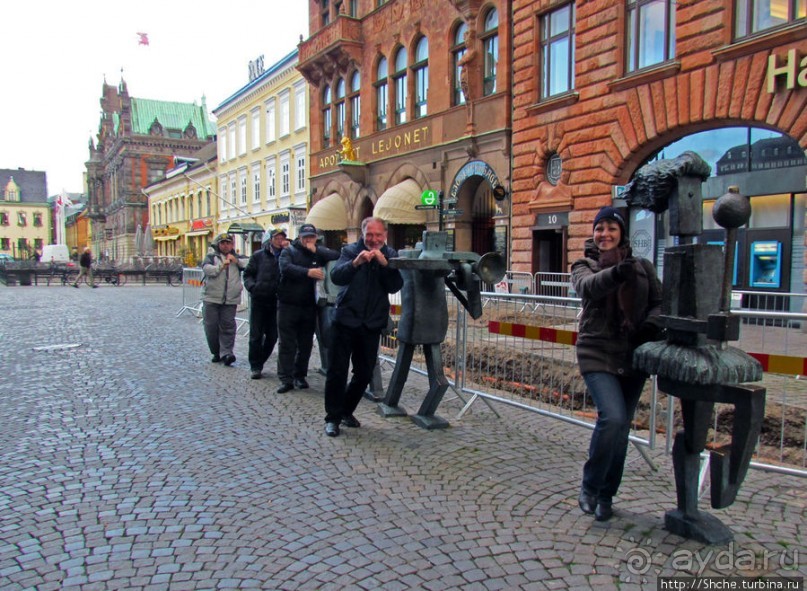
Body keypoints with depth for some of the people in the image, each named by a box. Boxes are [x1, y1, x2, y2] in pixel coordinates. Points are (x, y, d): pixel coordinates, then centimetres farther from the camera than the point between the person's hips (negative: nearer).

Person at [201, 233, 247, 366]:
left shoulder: (237, 258, 15)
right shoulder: (211, 257, 11)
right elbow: (207, 269, -10)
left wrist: (236, 261, -8)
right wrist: (222, 266, -16)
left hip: (230, 300, 0)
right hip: (211, 299, 0)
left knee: (228, 326, -6)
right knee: (211, 327, 2)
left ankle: (226, 353, -8)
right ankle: (216, 353, 17)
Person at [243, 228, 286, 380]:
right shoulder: (259, 255, 4)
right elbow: (247, 274, 7)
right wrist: (252, 287, -11)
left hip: (276, 301, 1)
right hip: (259, 300, -1)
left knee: (272, 336, 8)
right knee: (256, 335, 1)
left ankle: (259, 363, 26)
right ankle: (255, 366, 12)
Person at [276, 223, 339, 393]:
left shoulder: (318, 252, 9)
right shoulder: (289, 251, 1)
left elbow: (336, 256, -8)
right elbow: (286, 268, -19)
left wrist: (315, 250, -15)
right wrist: (308, 272, -33)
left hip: (309, 306, 3)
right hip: (288, 304, -3)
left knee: (305, 344, 8)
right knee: (287, 344, -2)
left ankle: (300, 376, 19)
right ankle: (286, 379, 1)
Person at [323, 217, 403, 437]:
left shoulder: (390, 255, 5)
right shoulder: (351, 251, 0)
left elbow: (395, 286, -7)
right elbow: (336, 277, -16)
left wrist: (384, 263, -21)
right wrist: (355, 263, -32)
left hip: (372, 323, 3)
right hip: (345, 319, -2)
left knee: (365, 373, 10)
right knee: (337, 370, -1)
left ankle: (346, 411, 29)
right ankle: (333, 417, 12)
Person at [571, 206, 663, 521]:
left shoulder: (642, 267, 11)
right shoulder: (584, 265, 3)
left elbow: (660, 301, 10)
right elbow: (587, 286, -20)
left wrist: (651, 324, -12)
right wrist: (616, 273, -40)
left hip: (633, 357, 4)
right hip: (598, 354, -4)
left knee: (621, 427, 10)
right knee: (612, 417, -20)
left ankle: (606, 496, 27)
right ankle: (589, 487, 3)